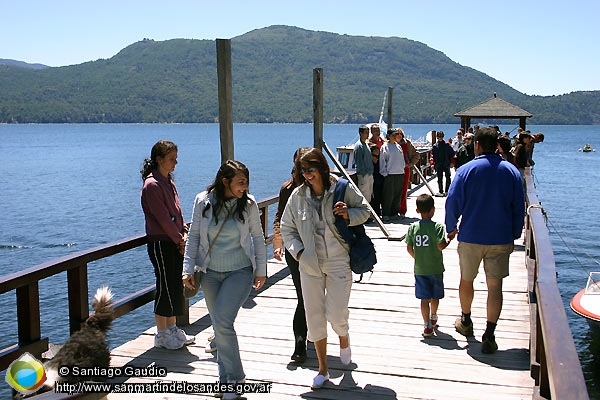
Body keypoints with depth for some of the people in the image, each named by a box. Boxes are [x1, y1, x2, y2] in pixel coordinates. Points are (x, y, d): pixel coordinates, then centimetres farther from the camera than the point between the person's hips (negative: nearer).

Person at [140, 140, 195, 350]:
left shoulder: (168, 181, 12)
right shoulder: (152, 185, -15)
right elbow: (163, 218, -17)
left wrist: (184, 234, 0)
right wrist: (180, 239, -12)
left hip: (175, 242, 9)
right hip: (160, 243, -9)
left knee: (176, 285, 14)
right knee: (165, 287, -1)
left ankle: (172, 329, 26)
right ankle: (162, 335, 12)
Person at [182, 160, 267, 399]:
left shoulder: (248, 204, -7)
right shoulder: (203, 202, -6)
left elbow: (257, 237, 3)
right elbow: (194, 236, 3)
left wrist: (261, 270, 3)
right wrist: (188, 269, -1)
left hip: (240, 272, -2)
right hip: (210, 273, 3)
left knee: (222, 322, -14)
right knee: (219, 326, 11)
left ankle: (234, 377, 4)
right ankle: (227, 379, 26)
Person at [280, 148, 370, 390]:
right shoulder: (298, 195, -1)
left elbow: (365, 209, 7)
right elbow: (286, 228, 8)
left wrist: (348, 214, -14)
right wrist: (298, 251, -6)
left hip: (339, 261, -2)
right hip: (309, 263, 3)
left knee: (336, 314, -5)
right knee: (314, 316, 6)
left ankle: (344, 339, 35)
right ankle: (322, 369, 23)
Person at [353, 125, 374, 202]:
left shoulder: (366, 145, 17)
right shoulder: (358, 145, -10)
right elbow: (358, 161, -14)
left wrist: (371, 174, 15)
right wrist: (363, 174, -18)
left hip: (370, 175, 9)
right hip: (363, 175, -9)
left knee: (369, 195, 11)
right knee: (365, 195, -8)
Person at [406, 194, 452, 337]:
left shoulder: (413, 227, -3)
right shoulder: (437, 227, -14)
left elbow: (409, 248, -1)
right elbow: (440, 246, -20)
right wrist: (449, 240, -3)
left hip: (419, 269, 2)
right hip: (435, 269, -2)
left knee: (424, 298, 5)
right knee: (435, 296, 20)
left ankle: (427, 325, 3)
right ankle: (433, 317, 39)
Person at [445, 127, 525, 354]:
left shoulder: (466, 170, -7)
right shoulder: (511, 171, 1)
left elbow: (452, 202, -6)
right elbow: (519, 208, 5)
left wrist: (451, 228, 9)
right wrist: (514, 236, 15)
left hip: (470, 237, -1)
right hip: (501, 239, 1)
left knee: (466, 280, 18)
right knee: (495, 286, 3)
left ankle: (466, 322, 35)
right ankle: (489, 336, 0)